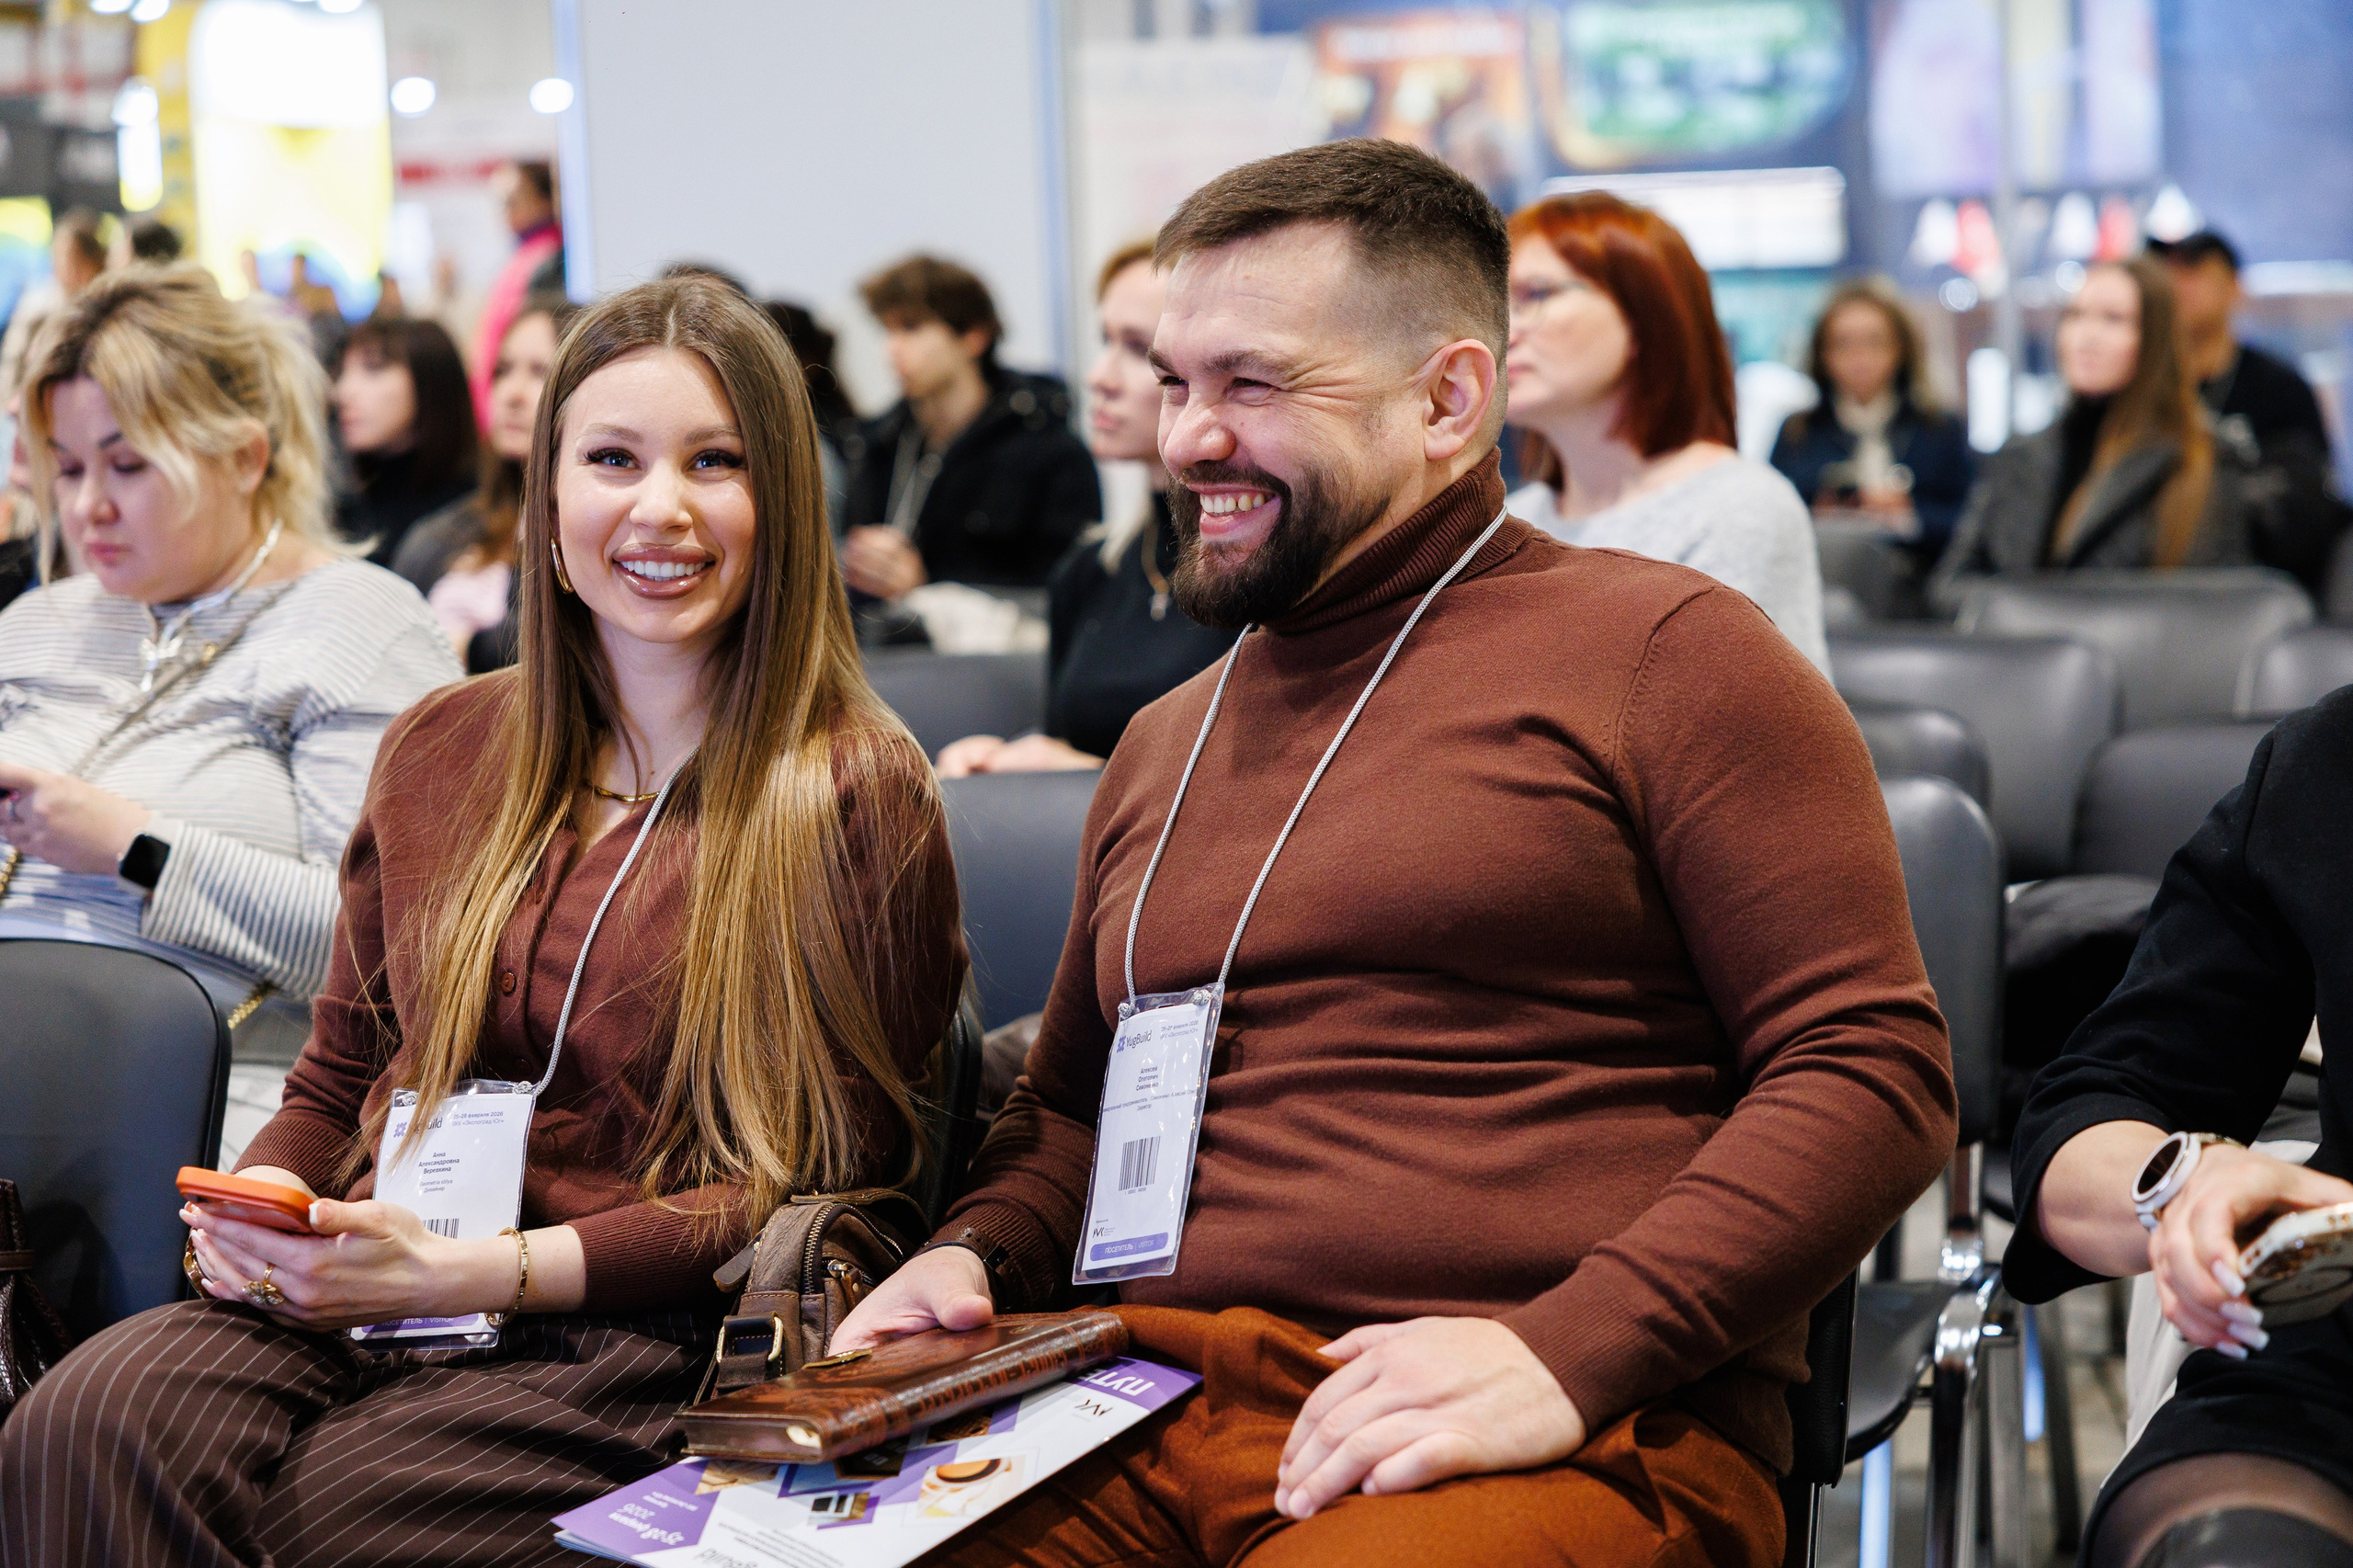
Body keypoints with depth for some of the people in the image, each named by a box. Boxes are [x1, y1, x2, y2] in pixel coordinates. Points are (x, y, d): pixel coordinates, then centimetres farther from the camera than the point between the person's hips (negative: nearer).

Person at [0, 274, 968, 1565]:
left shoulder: (855, 796, -1)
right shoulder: (443, 749, 16)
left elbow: (831, 1186, -4)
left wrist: (476, 1271, -13)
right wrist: (260, 1203, -1)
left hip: (634, 1343, -4)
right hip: (354, 1300, 5)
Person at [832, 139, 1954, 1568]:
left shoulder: (1662, 651, 3)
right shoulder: (1161, 748, 24)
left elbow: (1874, 1070, -5)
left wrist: (1569, 1354, -16)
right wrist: (976, 1256, 10)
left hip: (1563, 1441, -5)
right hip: (1144, 1423, 5)